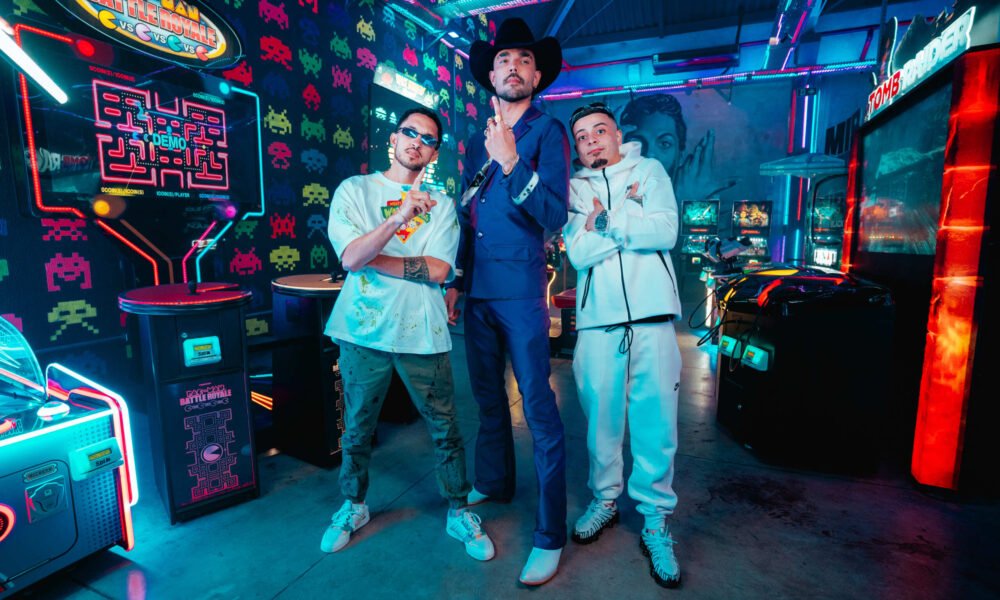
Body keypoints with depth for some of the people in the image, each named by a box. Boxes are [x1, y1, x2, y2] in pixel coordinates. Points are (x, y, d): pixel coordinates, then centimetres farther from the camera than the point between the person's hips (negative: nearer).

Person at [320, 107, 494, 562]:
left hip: (422, 333, 0)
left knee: (445, 430, 6)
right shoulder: (354, 190, 5)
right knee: (356, 428, 15)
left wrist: (369, 259, -8)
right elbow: (349, 256, -10)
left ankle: (459, 512, 28)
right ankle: (353, 506, 40)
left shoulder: (441, 204, 6)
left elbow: (438, 270, -8)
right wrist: (398, 217, -22)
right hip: (363, 330, 1)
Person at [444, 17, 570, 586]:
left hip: (520, 289, -6)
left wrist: (511, 163, -24)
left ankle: (551, 534, 10)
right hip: (477, 290, 7)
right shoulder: (477, 142, 17)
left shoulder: (547, 130, 0)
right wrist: (455, 281, 16)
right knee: (488, 396, 18)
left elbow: (556, 215, -12)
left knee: (539, 407, -3)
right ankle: (494, 483, 39)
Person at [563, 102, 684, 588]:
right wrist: (630, 216, -7)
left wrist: (603, 219, -7)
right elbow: (578, 254, -4)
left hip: (651, 313, 0)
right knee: (601, 415, 8)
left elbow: (665, 232, -6)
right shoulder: (574, 188, 12)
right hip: (597, 318, 1)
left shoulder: (649, 170, 11)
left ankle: (655, 519, 19)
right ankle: (604, 499, 30)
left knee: (655, 419, 2)